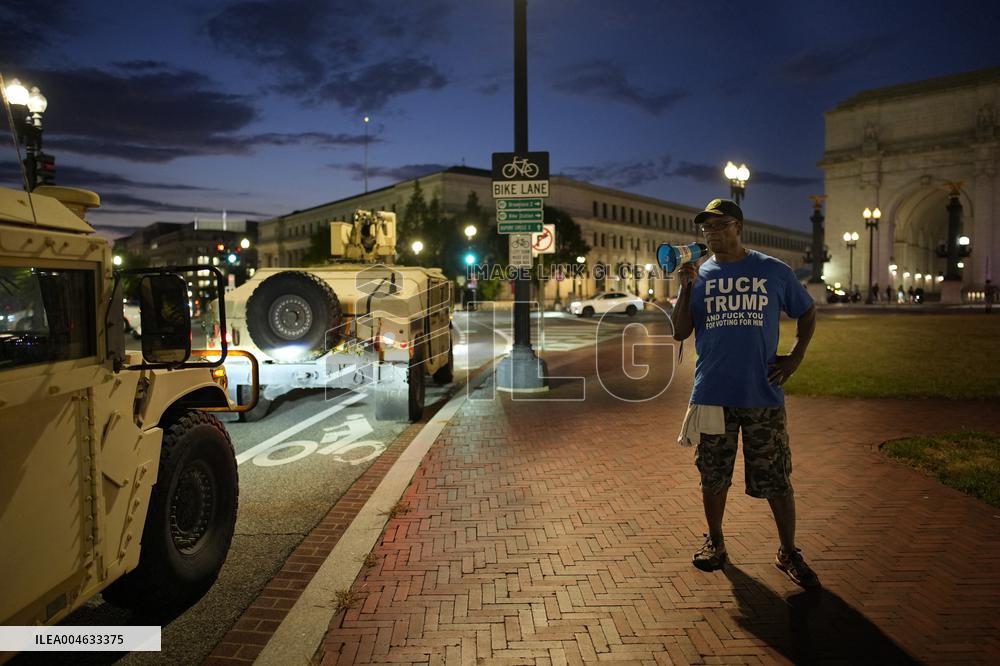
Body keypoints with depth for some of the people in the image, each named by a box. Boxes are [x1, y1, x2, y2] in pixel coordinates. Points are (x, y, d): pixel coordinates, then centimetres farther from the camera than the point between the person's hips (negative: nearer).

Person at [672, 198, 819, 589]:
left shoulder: (774, 272, 3)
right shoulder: (700, 276, 6)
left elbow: (807, 312, 16)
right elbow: (679, 333, 0)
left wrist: (796, 357, 6)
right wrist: (685, 289, -11)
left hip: (763, 394, -1)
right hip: (712, 394, 2)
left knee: (776, 479, 4)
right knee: (713, 477, 11)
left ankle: (789, 553, 21)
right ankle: (715, 543, 30)